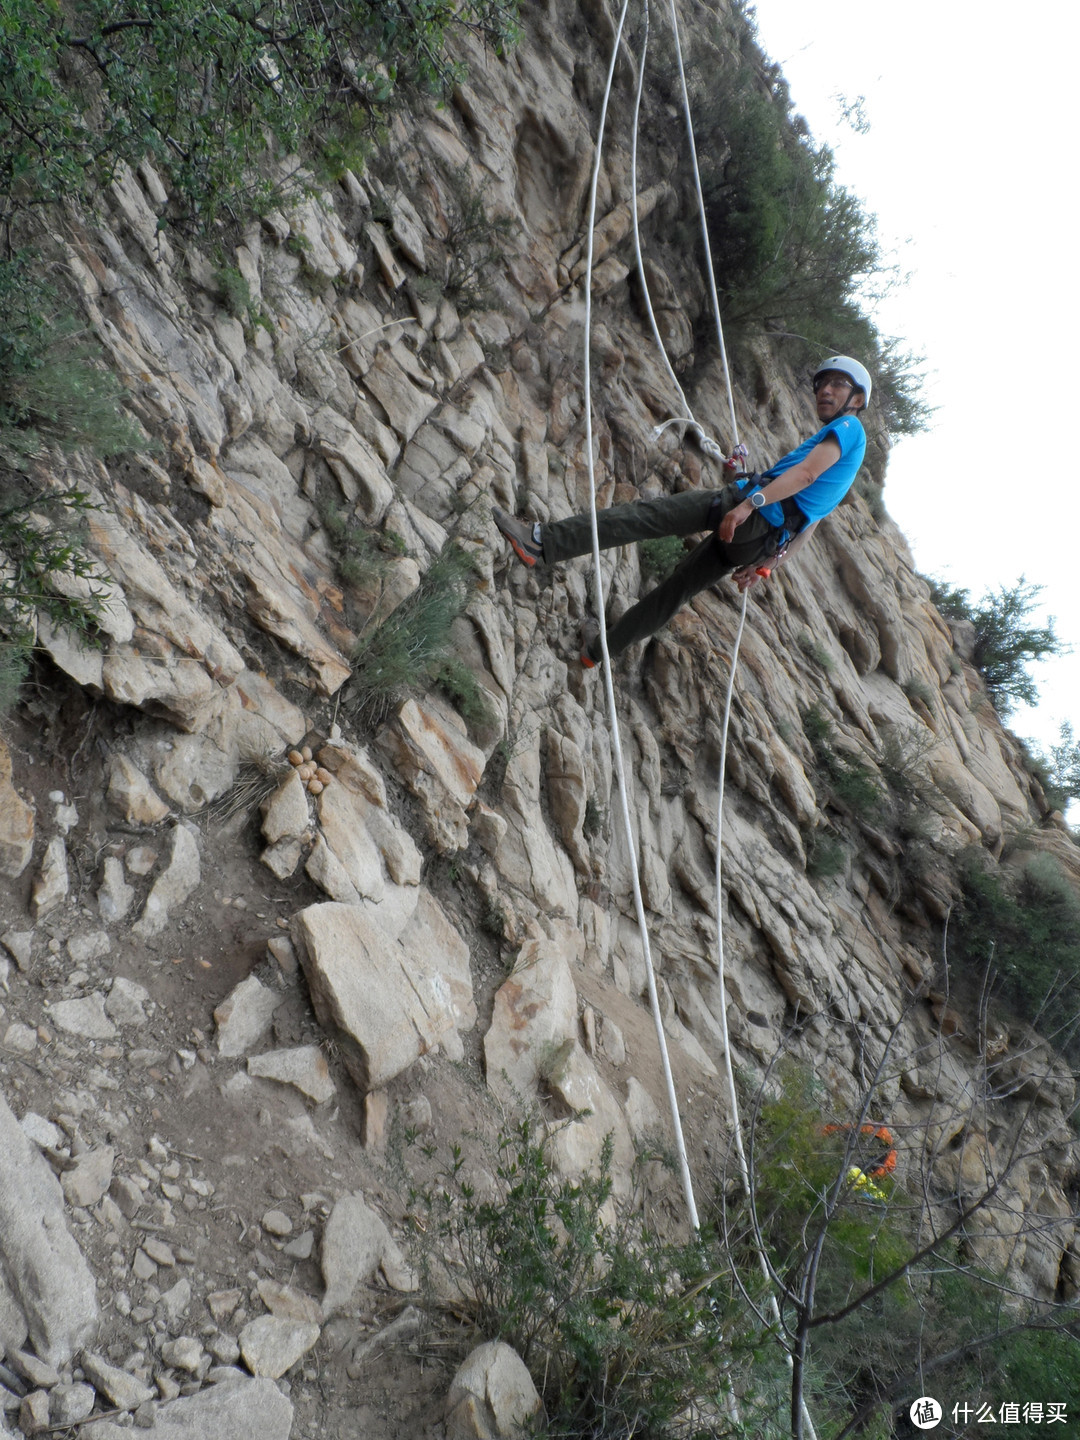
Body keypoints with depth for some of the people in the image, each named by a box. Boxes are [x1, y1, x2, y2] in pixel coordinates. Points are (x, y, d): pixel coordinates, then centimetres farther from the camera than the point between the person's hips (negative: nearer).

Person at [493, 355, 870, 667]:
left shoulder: (849, 426, 5)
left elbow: (806, 473, -15)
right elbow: (805, 530, 30)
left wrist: (748, 504, -26)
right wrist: (762, 566, 24)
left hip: (756, 512, -10)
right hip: (761, 538, 10)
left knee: (649, 513, -17)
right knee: (680, 586, 16)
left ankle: (544, 541, -26)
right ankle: (601, 647, 26)